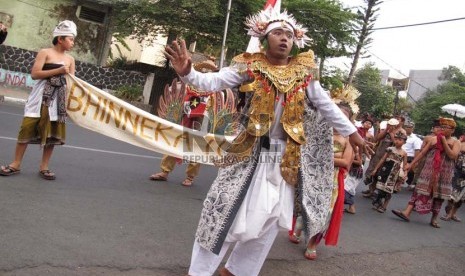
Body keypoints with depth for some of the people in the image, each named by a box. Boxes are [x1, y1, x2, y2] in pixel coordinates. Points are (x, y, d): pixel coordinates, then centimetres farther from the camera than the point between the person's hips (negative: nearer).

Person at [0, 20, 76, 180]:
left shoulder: (70, 59, 11)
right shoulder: (45, 53, -2)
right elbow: (35, 74, -12)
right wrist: (58, 71, -17)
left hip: (59, 98, 4)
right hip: (42, 96, -4)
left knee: (53, 131, 3)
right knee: (28, 127, -4)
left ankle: (44, 167, 12)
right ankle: (16, 164, 6)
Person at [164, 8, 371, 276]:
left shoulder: (303, 72, 5)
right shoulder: (249, 66, -4)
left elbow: (327, 106, 12)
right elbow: (212, 81, -13)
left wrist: (352, 133, 16)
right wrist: (187, 72, -33)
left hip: (286, 158, 4)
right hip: (250, 153, -4)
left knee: (269, 219, 12)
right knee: (225, 211, 0)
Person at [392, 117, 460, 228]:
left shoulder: (455, 142, 1)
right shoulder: (433, 139, 6)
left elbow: (452, 155, -15)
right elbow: (422, 153, 8)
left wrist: (444, 141, -16)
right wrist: (411, 164, 4)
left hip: (444, 174, -1)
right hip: (429, 171, 1)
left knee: (439, 195, 6)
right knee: (420, 190, -4)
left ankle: (434, 219, 18)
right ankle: (407, 212, -10)